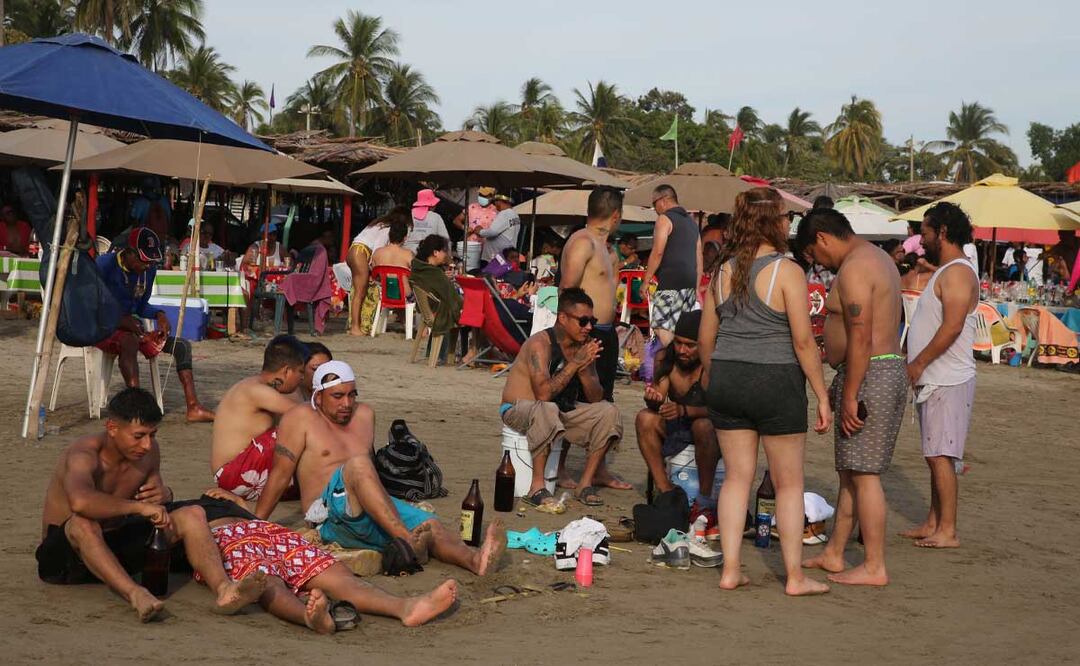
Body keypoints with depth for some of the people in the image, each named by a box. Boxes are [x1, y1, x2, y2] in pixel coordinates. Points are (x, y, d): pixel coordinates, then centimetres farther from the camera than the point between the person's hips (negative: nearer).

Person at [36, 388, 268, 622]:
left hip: (117, 546, 7)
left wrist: (164, 495, -11)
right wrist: (139, 506, -39)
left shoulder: (149, 451, -2)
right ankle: (135, 594, -57)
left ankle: (223, 588, -34)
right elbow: (80, 501, -47)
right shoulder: (85, 454, -24)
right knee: (83, 523, -41)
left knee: (192, 514, -10)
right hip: (67, 551, -6)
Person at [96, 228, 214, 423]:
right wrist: (120, 320, -27)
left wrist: (158, 315, -5)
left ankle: (193, 407, -13)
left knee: (182, 345, -6)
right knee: (129, 341, -41)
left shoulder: (148, 270, 5)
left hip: (131, 328, 7)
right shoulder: (105, 264, -16)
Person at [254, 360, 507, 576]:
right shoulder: (301, 418, 4)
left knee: (430, 525, -23)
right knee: (357, 464, -35)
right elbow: (280, 475, -1)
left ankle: (474, 559, -54)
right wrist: (254, 526, -5)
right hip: (332, 515, -6)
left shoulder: (364, 415, 22)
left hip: (377, 511, 6)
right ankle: (407, 541, -52)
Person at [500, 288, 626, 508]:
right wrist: (574, 364, -27)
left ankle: (587, 481, 1)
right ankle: (537, 487, -32)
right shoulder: (540, 344, -22)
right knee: (547, 410, -40)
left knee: (608, 411, -6)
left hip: (563, 410, 8)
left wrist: (584, 370, -20)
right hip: (518, 409, -7)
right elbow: (543, 393, -34)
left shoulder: (584, 347, -1)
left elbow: (596, 398, -1)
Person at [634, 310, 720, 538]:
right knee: (645, 418, -22)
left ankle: (705, 503, -22)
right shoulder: (665, 358, -4)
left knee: (703, 425, -37)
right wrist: (653, 399, -35)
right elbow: (658, 400, -11)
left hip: (710, 433, -4)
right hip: (675, 431, 5)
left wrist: (684, 410, -41)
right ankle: (666, 493, -19)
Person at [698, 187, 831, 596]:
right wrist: (822, 397, -7)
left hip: (726, 380, 5)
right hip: (775, 383, -5)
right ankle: (795, 577, 12)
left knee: (737, 476, 12)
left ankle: (730, 570, 12)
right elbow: (803, 341, -13)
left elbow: (705, 340, 10)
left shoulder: (723, 272, 7)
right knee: (789, 483, 6)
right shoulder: (787, 271, -10)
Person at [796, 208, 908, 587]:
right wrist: (843, 386, 23)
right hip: (890, 369, 11)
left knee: (863, 474, -6)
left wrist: (849, 395, -20)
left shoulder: (853, 269, -15)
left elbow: (860, 338, -22)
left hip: (868, 375, -11)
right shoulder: (878, 259, 18)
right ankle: (833, 554, 23)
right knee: (850, 471, 15)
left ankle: (874, 567, -1)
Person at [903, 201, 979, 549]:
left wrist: (917, 364, -19)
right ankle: (933, 523, 19)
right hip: (935, 380, 10)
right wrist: (917, 367, 16)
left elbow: (952, 327, -23)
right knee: (936, 455, 13)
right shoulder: (945, 272, 19)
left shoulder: (958, 272, -14)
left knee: (940, 456, -9)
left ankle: (947, 531, -6)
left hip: (948, 382, -10)